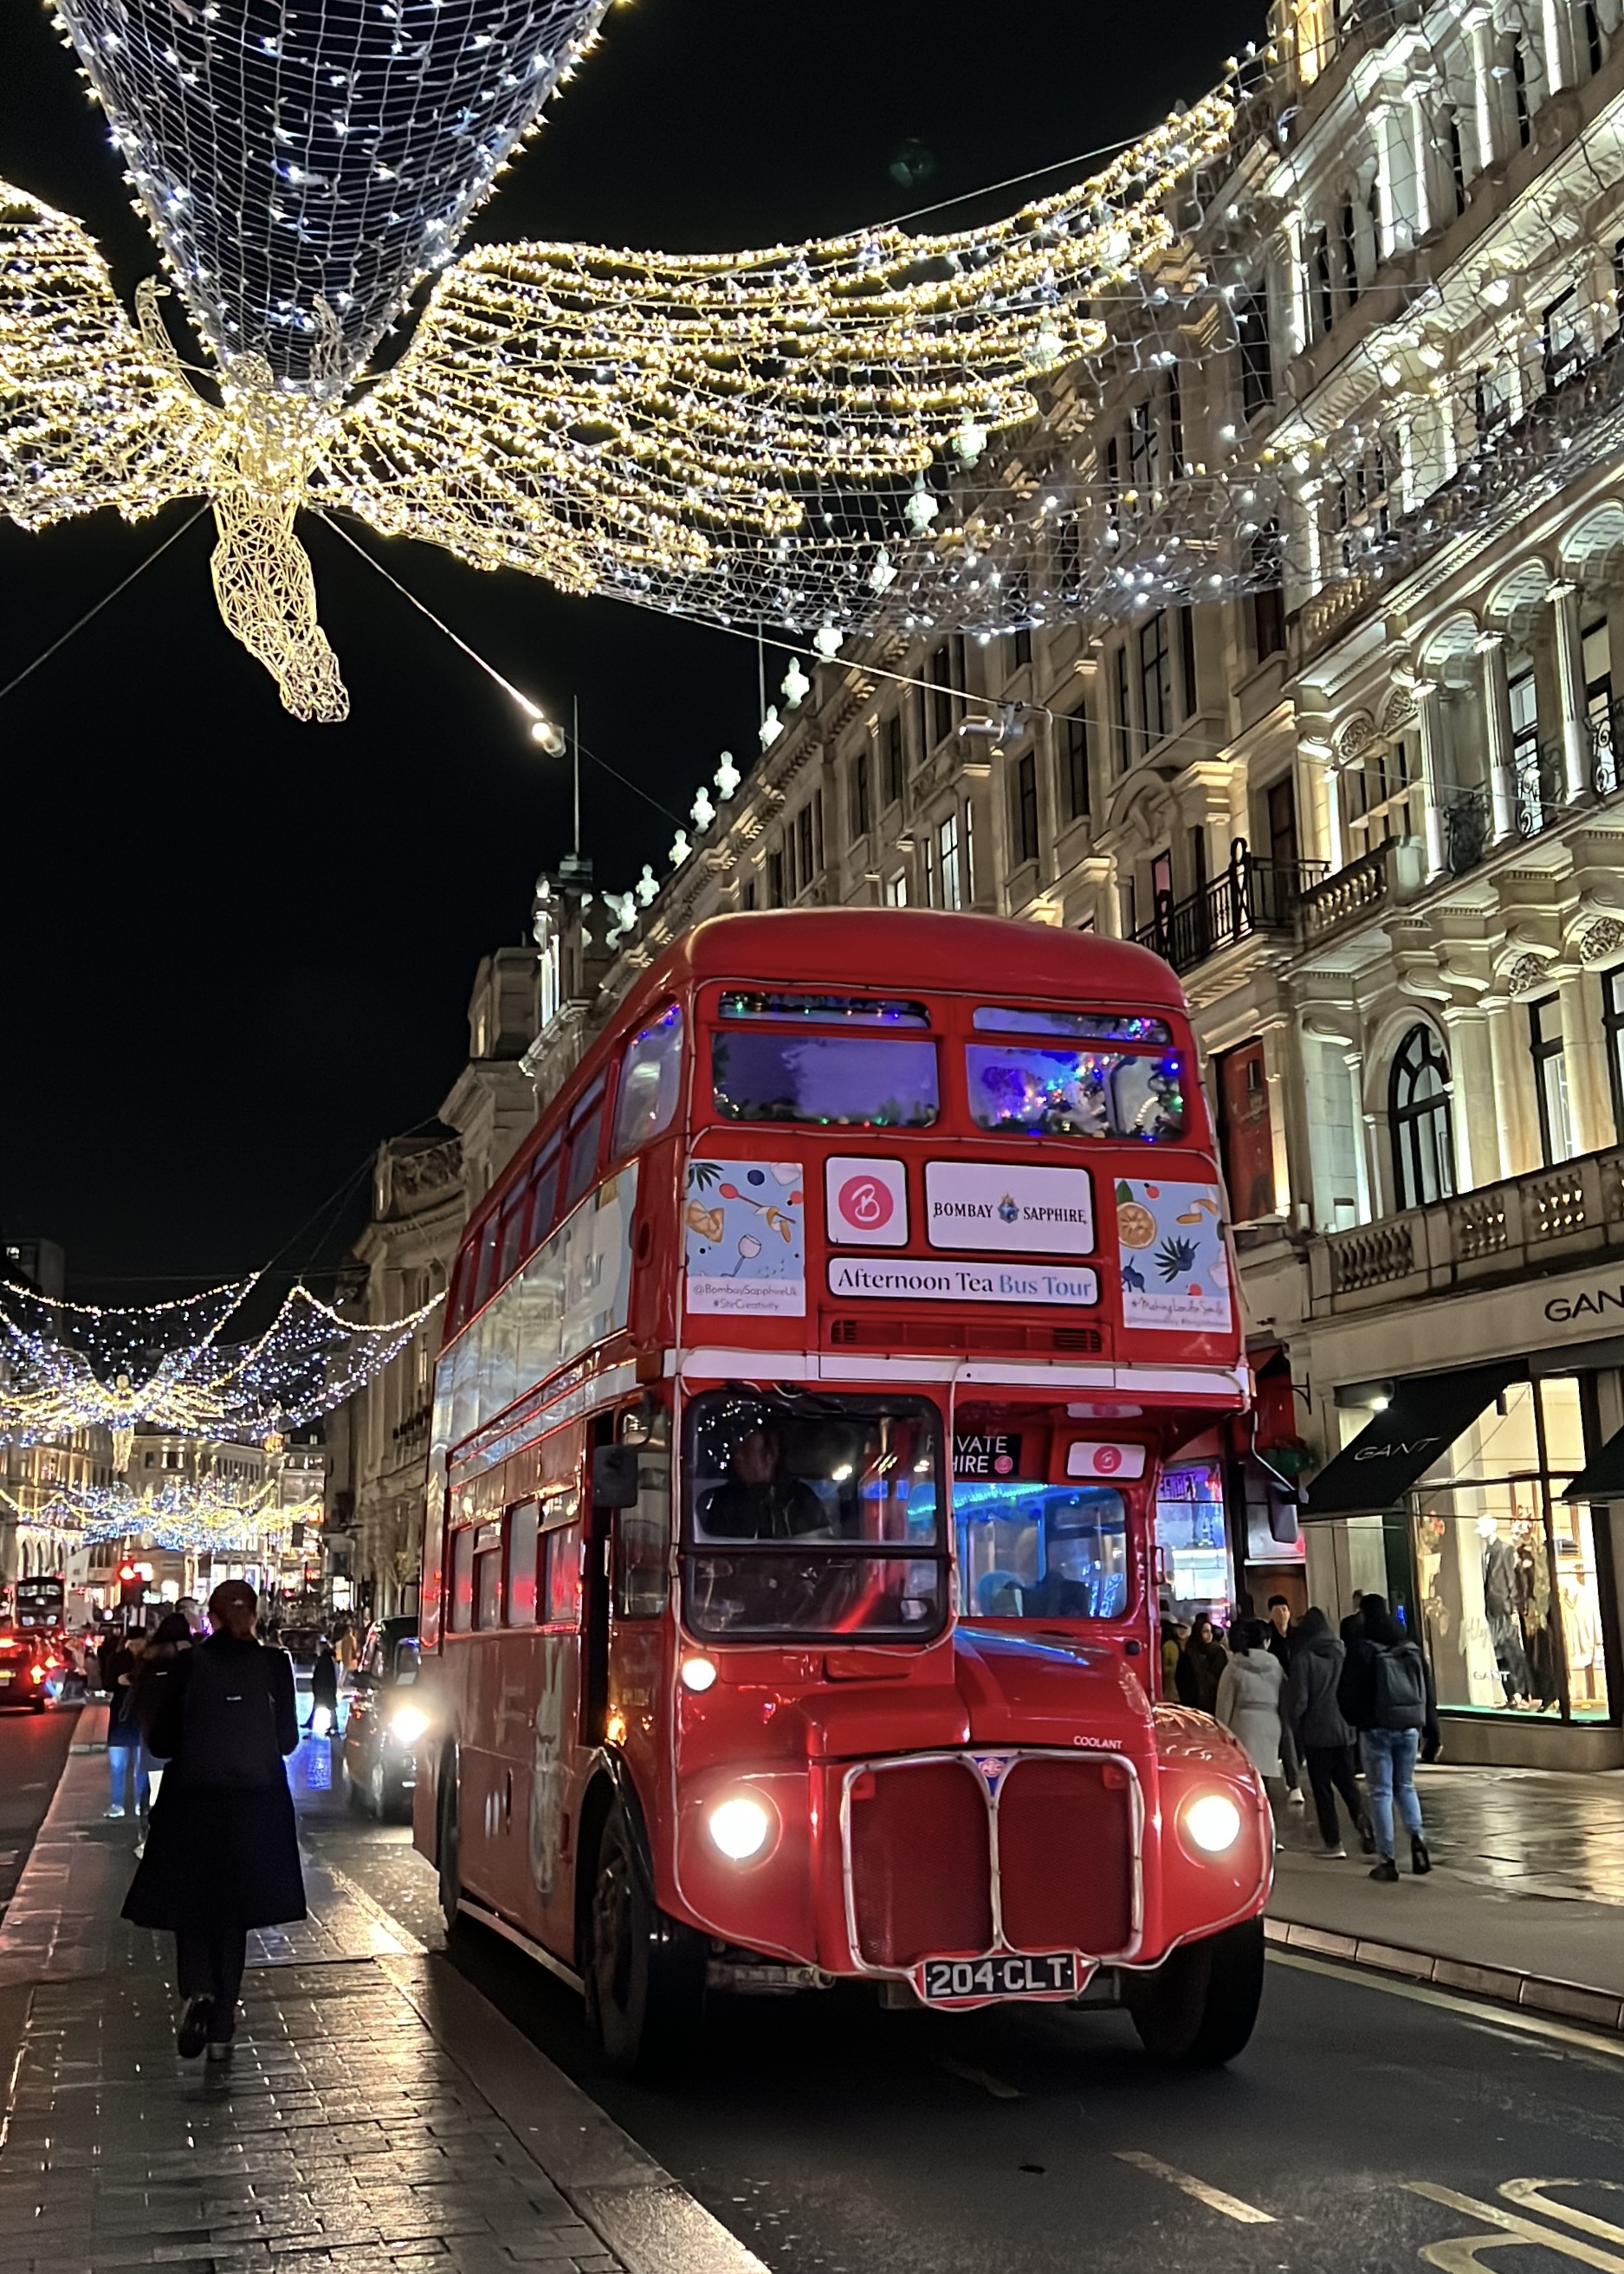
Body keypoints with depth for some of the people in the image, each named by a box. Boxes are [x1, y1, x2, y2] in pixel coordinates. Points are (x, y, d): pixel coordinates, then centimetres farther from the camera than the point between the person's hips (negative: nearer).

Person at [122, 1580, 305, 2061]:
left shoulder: (189, 1664, -6)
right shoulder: (274, 1664, -5)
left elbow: (160, 1741, -4)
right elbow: (287, 1739, 0)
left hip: (193, 1803, -1)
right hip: (256, 1803, 1)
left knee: (190, 1904, 12)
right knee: (233, 1909, 13)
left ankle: (198, 1991, -14)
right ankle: (222, 2027, 16)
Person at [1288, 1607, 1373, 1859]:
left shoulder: (1303, 1658, -12)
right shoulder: (1342, 1653, 0)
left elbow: (1298, 1700, -12)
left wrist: (1296, 1728, 3)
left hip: (1316, 1733, -4)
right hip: (1345, 1730, 4)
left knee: (1322, 1787, 4)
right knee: (1347, 1783, 15)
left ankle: (1333, 1843, 4)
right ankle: (1364, 1827, -4)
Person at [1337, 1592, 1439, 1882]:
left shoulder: (1362, 1650, -9)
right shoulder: (1411, 1648, 6)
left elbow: (1346, 1694, -6)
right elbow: (1428, 1694, 6)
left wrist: (1356, 1720, 13)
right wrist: (1431, 1735, 10)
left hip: (1376, 1730, -4)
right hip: (1409, 1728, 4)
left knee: (1381, 1793, 2)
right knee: (1405, 1786, 19)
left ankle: (1387, 1859, 2)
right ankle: (1417, 1836, -4)